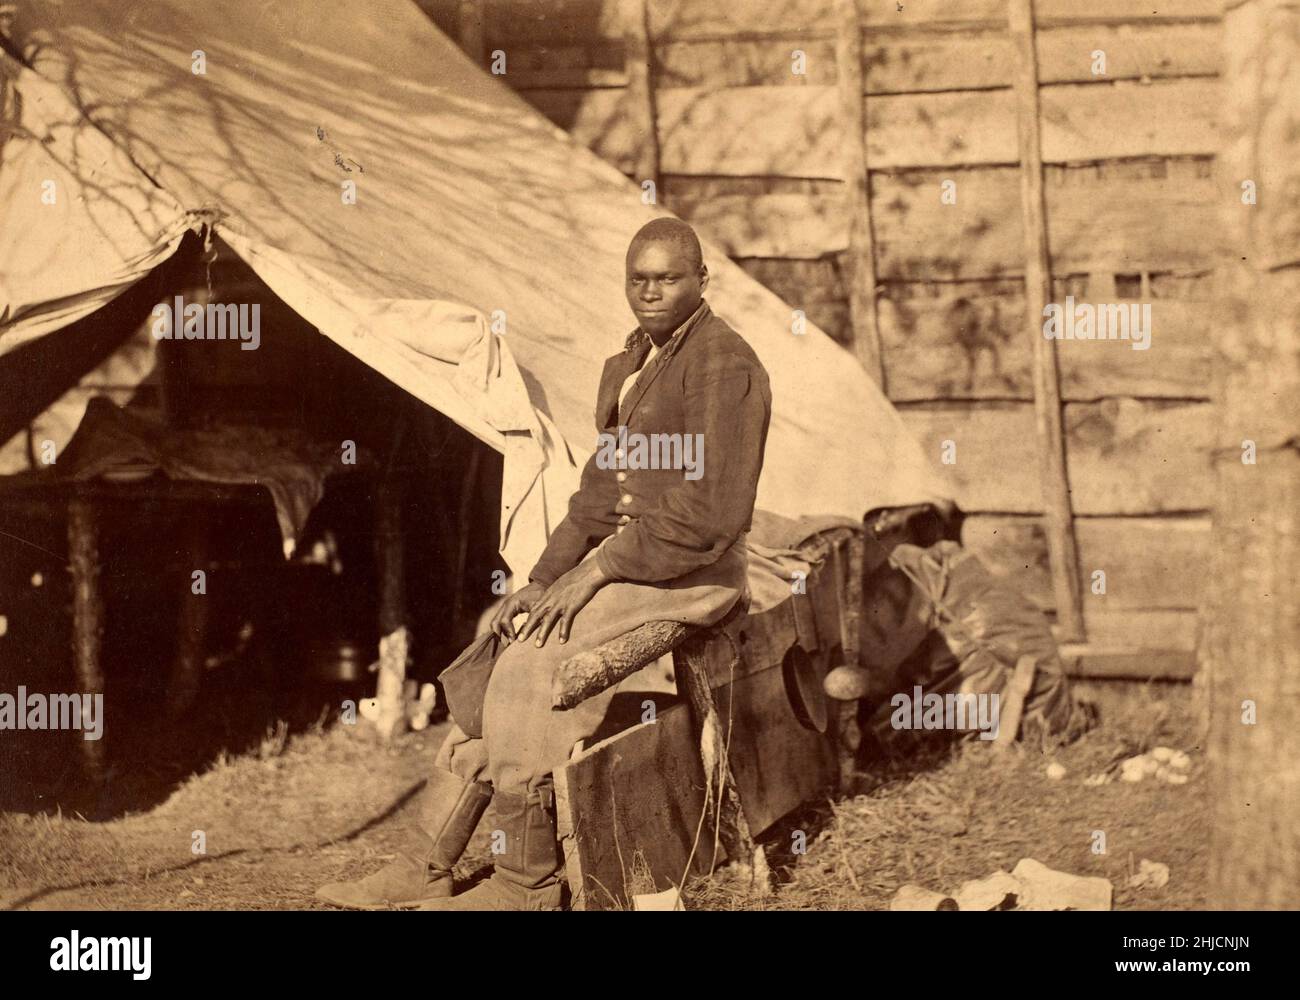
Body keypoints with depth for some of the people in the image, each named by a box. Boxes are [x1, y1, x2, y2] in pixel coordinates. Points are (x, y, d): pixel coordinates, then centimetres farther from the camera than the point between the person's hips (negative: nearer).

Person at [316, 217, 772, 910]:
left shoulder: (723, 365, -14)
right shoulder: (626, 367, 15)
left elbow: (711, 508, -21)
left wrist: (597, 570, -20)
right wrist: (541, 581, 3)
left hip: (689, 574, -9)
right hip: (622, 561, 9)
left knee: (527, 677, -23)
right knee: (491, 668, -5)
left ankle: (528, 884, -14)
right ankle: (424, 869, -5)